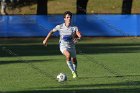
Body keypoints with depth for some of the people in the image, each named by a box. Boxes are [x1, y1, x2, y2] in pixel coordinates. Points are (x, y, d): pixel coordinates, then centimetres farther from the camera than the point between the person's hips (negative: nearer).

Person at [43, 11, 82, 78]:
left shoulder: (74, 28, -13)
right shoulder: (60, 27, -10)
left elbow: (79, 36, -26)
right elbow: (52, 31, 7)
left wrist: (77, 38, -48)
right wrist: (46, 39, 8)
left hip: (71, 46, 2)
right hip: (63, 46, -2)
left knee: (74, 60, 14)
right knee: (68, 55, -31)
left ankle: (75, 71, 47)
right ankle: (73, 72, -20)